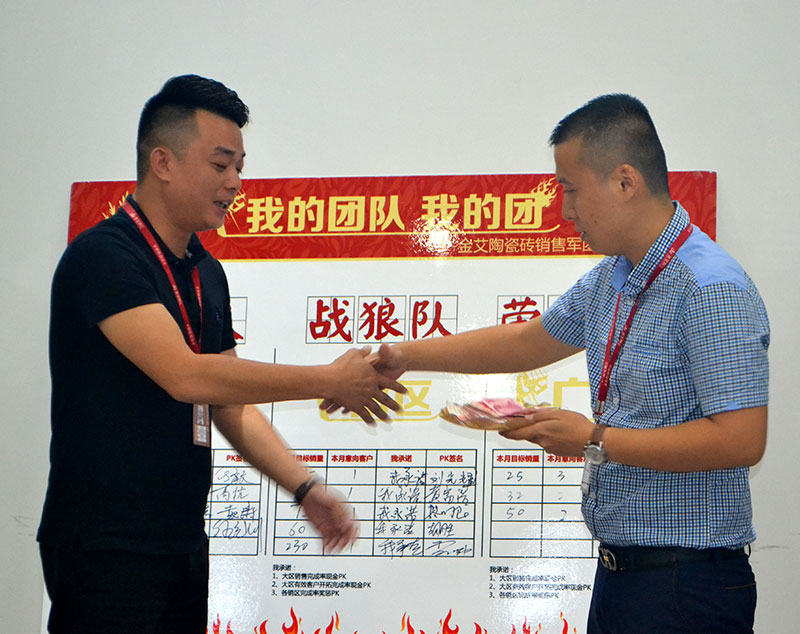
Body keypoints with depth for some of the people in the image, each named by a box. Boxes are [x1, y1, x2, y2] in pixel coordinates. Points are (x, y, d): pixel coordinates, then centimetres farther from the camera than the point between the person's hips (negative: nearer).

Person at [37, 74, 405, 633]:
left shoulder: (207, 272, 13)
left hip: (185, 543, 8)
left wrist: (304, 488, 3)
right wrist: (329, 381, -18)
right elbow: (186, 376, -24)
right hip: (108, 548, -8)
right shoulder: (103, 256, -15)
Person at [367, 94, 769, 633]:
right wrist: (407, 356, 26)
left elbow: (741, 440, -25)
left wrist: (595, 441, -18)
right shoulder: (612, 279, 11)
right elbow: (531, 341, 28)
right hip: (618, 569, 8)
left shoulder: (712, 289, -18)